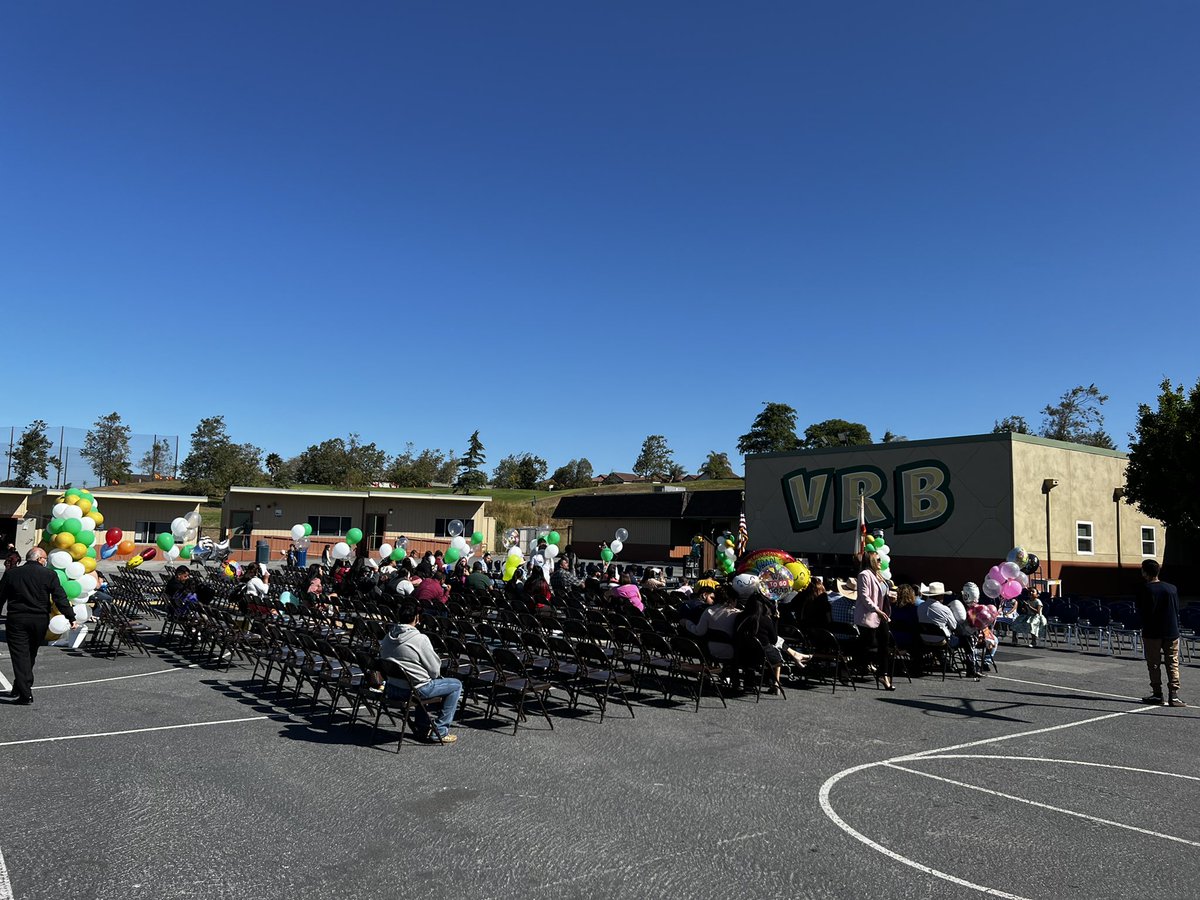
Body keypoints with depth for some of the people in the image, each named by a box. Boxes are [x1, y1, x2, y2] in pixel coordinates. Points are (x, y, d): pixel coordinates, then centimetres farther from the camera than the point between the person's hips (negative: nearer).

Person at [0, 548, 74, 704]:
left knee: (20, 655, 0)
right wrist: (71, 618, -6)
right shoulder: (49, 575, -3)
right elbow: (60, 598, -8)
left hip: (16, 620, 0)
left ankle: (25, 694, -6)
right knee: (31, 654, 17)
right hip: (40, 620, 0)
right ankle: (19, 688, 26)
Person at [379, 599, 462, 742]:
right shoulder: (420, 639, -21)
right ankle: (440, 731, 7)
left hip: (392, 689, 7)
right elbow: (435, 671, -15)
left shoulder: (387, 637, -1)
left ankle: (423, 726, 36)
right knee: (456, 685, 9)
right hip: (414, 691, -7)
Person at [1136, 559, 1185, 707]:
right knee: (1173, 664, 5)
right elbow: (1177, 611, 8)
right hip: (1172, 632, 3)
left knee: (1154, 664, 6)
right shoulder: (1172, 588, 4)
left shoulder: (1143, 590, -8)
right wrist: (1175, 629, 16)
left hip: (1151, 633, -3)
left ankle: (1157, 694, 8)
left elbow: (1141, 613, -6)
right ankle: (1174, 696, 0)